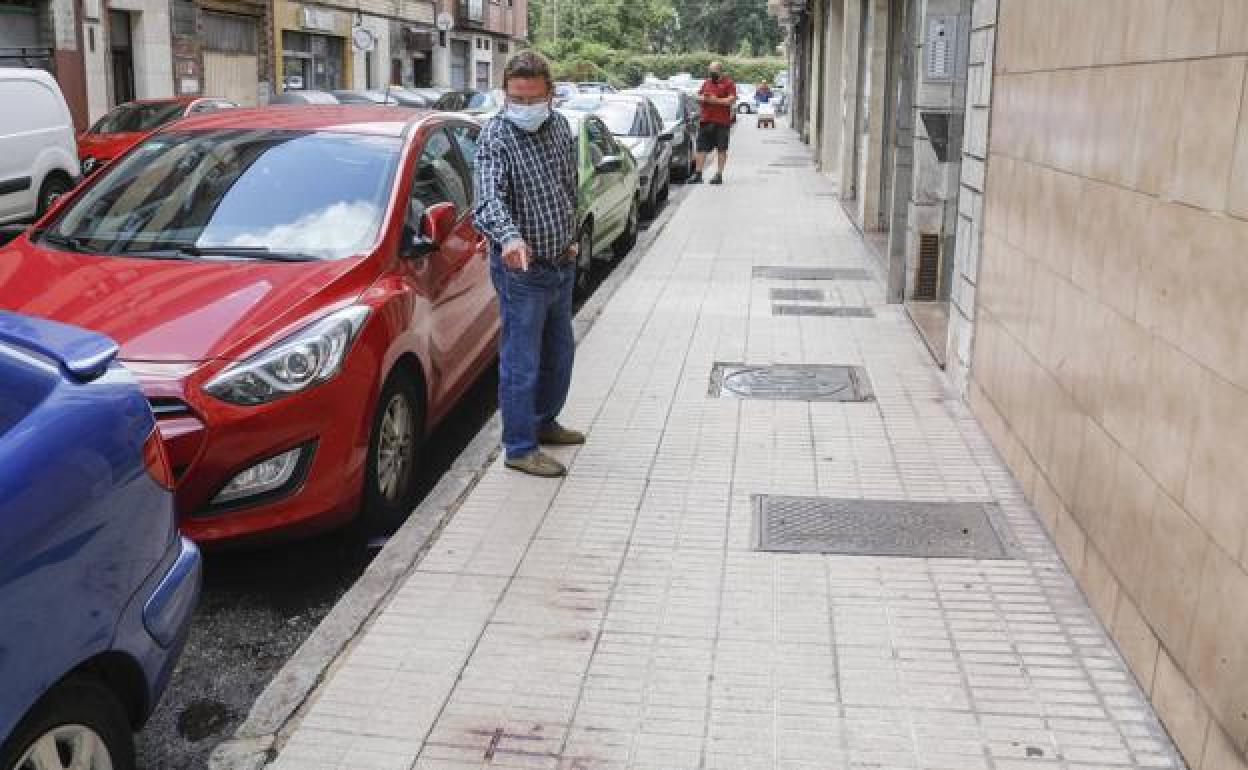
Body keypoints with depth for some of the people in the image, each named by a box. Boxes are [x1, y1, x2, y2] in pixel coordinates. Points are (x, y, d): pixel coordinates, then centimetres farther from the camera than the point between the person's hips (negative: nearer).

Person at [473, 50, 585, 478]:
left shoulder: (560, 126, 5)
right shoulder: (495, 135, -18)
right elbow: (489, 198, -34)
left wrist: (571, 237, 16)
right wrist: (510, 237, -52)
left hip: (562, 264, 8)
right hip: (522, 268, -7)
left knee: (559, 353, 20)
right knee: (521, 362, -1)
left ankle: (544, 421, 39)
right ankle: (520, 447, 10)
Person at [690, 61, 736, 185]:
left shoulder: (728, 83, -1)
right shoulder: (706, 83, 16)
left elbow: (732, 99, -11)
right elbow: (698, 96, 19)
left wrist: (716, 100, -15)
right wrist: (703, 98, -4)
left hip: (722, 121, -5)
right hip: (705, 120, 5)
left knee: (721, 149, 0)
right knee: (701, 148, 4)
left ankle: (719, 175, 4)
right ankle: (698, 173, 8)